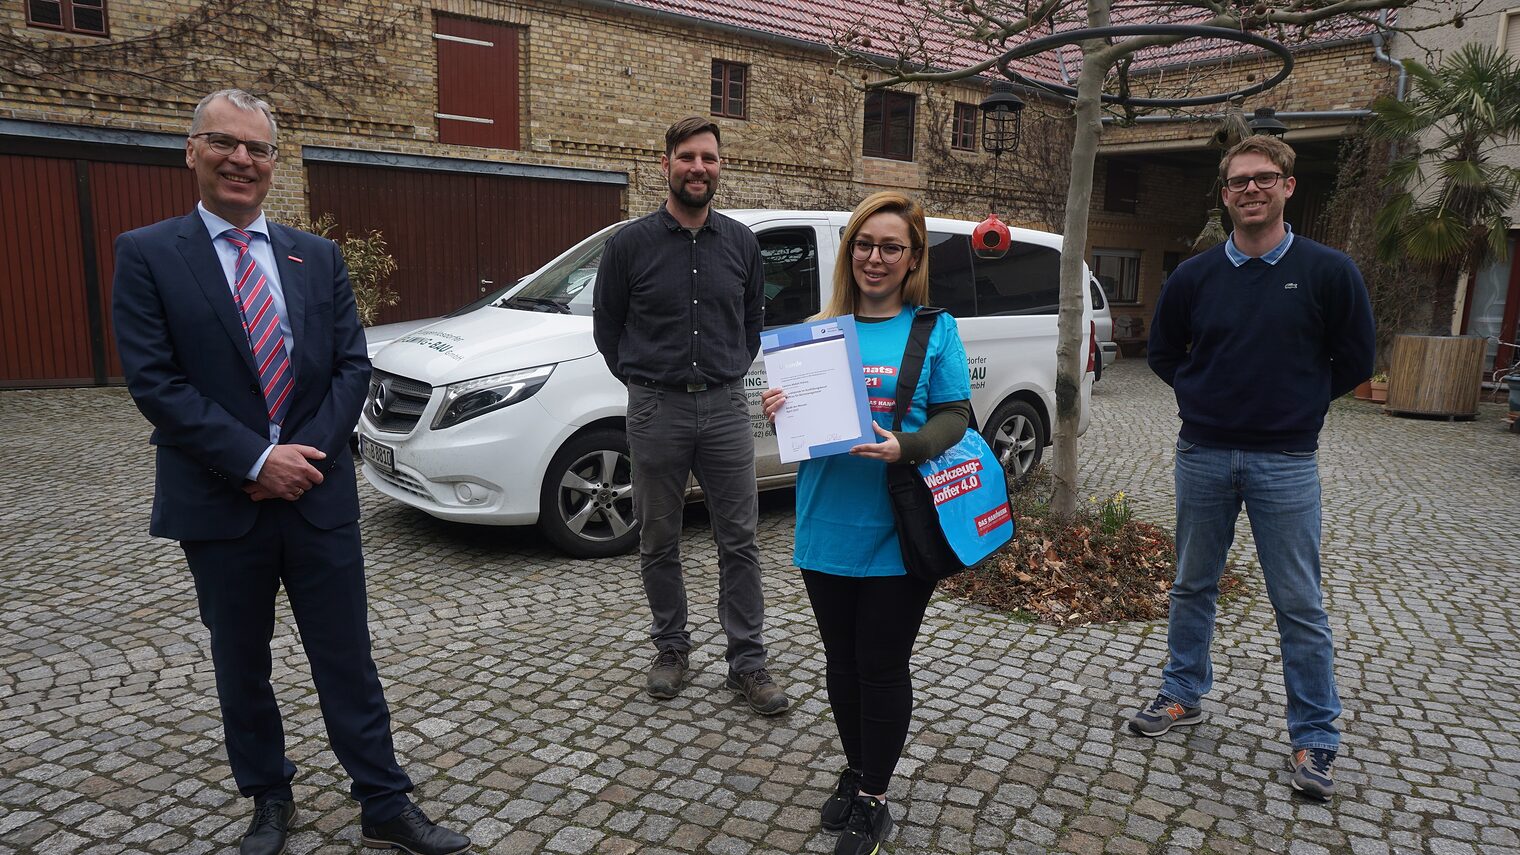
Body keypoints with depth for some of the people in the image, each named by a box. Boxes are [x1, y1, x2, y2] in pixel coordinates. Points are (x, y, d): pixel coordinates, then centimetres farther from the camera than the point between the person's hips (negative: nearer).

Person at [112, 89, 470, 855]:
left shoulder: (317, 257, 7)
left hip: (319, 497, 2)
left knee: (347, 661, 8)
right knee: (240, 668, 15)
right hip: (219, 504, -1)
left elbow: (352, 365, 2)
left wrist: (306, 453, -11)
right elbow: (154, 380, -10)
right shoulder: (147, 255, -2)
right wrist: (254, 461, -17)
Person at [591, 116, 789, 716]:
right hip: (656, 412, -1)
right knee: (659, 544, 10)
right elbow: (607, 327, 6)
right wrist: (644, 383, 3)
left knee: (739, 541, 3)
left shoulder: (741, 244, 5)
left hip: (726, 407, 2)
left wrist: (731, 373, 8)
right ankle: (672, 649, 27)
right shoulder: (630, 244, -2)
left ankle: (747, 662, 14)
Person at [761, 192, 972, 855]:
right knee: (842, 661, 15)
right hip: (826, 529, 3)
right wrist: (778, 413, -12)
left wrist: (906, 448, -24)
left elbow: (955, 418, -4)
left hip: (897, 535, -3)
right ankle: (856, 775, 37)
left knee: (883, 666, 6)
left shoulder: (935, 330, 0)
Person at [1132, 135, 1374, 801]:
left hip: (1286, 464, -2)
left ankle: (1314, 738, 19)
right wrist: (1210, 397, 6)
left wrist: (1297, 406, 2)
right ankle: (1183, 696, 31)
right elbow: (1163, 353, 13)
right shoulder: (1194, 276, 2)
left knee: (1299, 606, 4)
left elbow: (1354, 360, 4)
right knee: (1193, 587, 14)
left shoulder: (1328, 271, -4)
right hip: (1203, 456, 2)